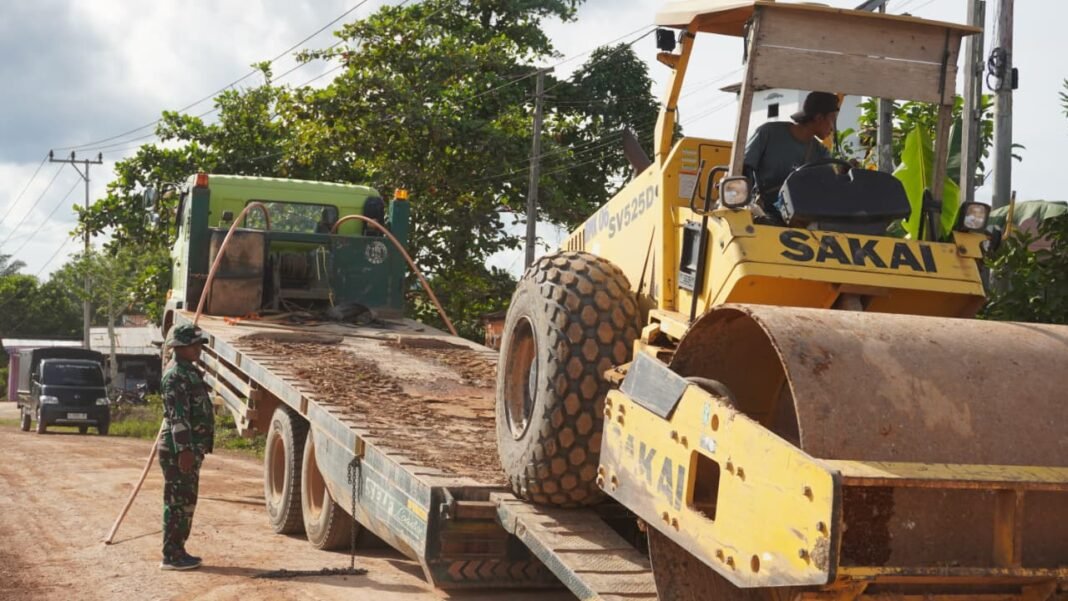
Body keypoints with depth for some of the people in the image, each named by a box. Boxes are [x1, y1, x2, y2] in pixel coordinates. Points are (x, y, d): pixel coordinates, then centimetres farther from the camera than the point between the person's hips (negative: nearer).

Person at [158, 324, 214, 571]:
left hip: (191, 449, 10)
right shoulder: (175, 376, -15)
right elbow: (178, 416, -22)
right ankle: (171, 556, -1)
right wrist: (184, 450, -26)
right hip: (179, 451, -10)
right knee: (178, 503, -6)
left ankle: (178, 550, 21)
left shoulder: (189, 372, 17)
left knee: (186, 502, 14)